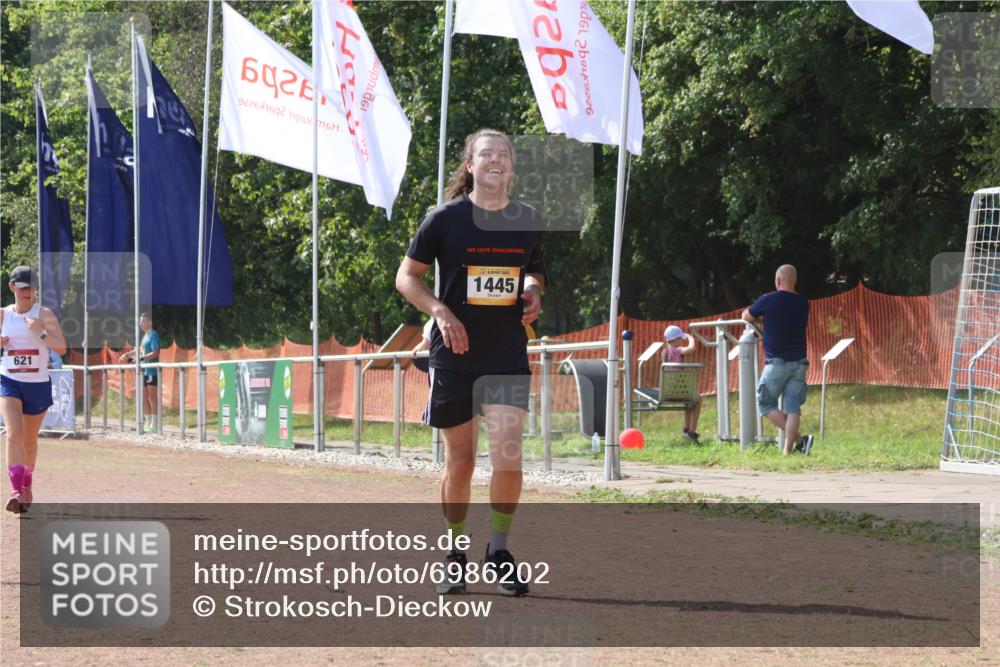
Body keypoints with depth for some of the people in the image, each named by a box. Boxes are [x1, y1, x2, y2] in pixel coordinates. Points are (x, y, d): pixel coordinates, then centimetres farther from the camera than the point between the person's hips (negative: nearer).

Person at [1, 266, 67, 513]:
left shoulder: (44, 314, -6)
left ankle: (27, 486, 36)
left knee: (30, 440, 13)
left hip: (38, 384, 0)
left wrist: (41, 333, -29)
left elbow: (61, 348, -14)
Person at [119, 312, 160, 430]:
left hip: (152, 371, -9)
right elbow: (140, 350, 31)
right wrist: (127, 355, 27)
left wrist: (141, 358, -24)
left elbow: (156, 353, -20)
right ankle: (148, 422, 15)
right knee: (144, 397, 10)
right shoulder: (145, 335, 17)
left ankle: (154, 423, -6)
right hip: (145, 371, 9)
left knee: (152, 397, -7)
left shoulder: (153, 335, -10)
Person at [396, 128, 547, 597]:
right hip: (454, 355, -1)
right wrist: (440, 311, -14)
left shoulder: (528, 220, 6)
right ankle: (455, 556, 22)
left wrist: (533, 291, 0)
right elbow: (407, 276, 2)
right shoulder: (446, 219, -4)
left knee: (507, 457, -12)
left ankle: (499, 550, 6)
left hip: (508, 357, 2)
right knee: (460, 461, 5)